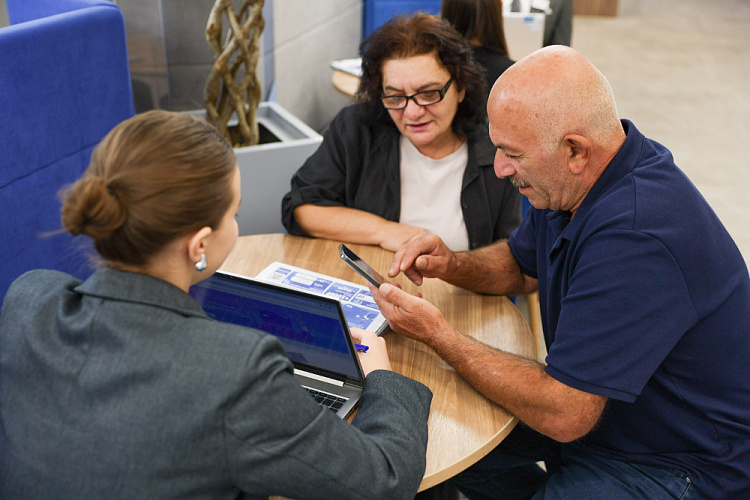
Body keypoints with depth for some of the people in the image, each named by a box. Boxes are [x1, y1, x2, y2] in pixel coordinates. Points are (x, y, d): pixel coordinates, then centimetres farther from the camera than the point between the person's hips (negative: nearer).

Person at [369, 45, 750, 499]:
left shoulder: (637, 238, -34)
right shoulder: (572, 182, -5)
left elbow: (563, 416, -31)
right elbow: (522, 266, 13)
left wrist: (438, 334, -23)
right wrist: (451, 265, -8)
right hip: (598, 403, 8)